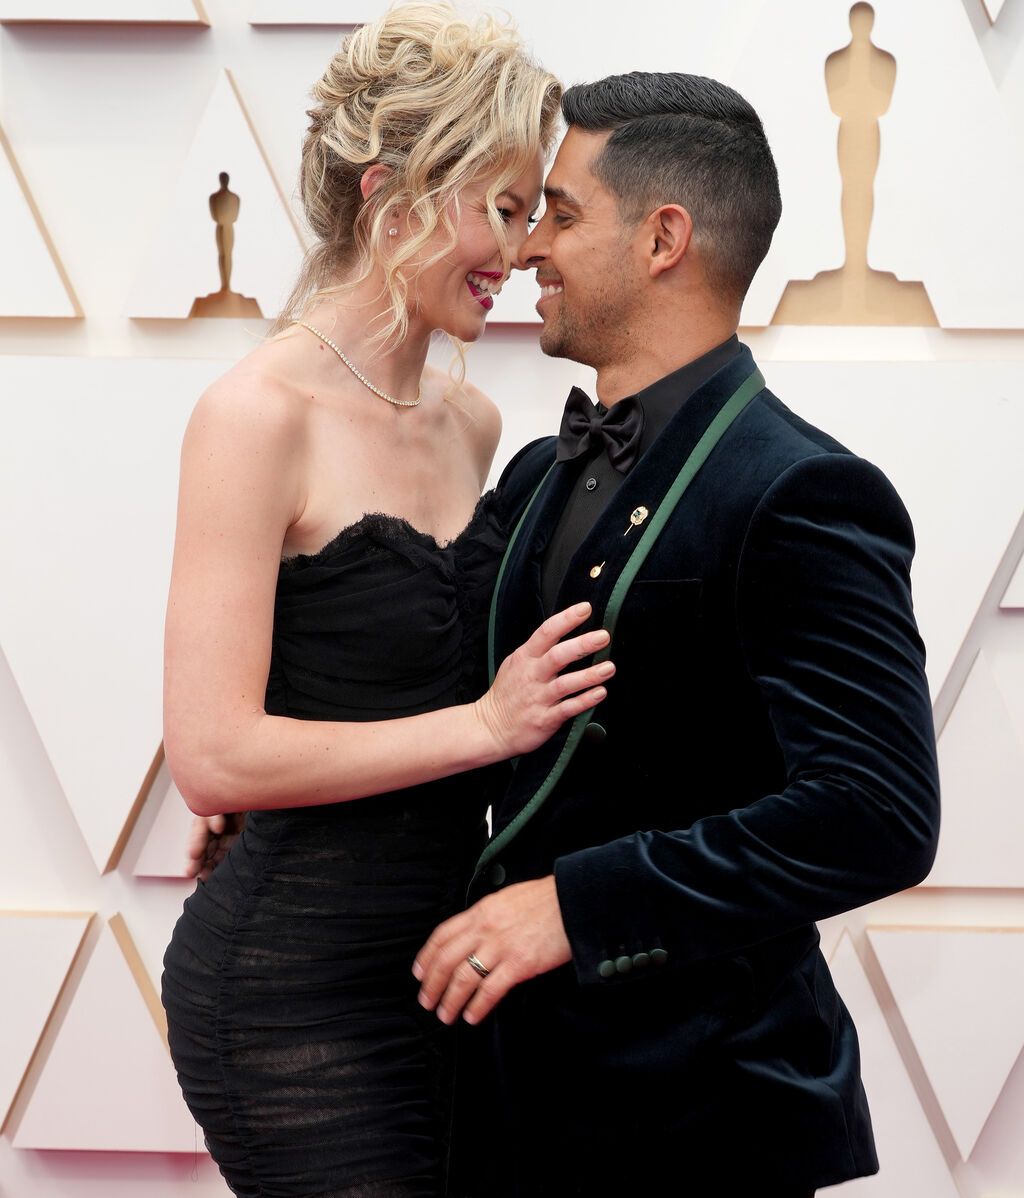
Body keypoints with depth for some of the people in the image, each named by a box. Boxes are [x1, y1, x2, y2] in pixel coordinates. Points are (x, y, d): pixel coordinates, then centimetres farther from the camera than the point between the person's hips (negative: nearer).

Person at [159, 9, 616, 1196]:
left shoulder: (471, 420, 8)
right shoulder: (259, 414, -14)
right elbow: (213, 754, -20)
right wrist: (486, 723, -19)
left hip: (436, 954, 7)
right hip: (295, 985, -7)